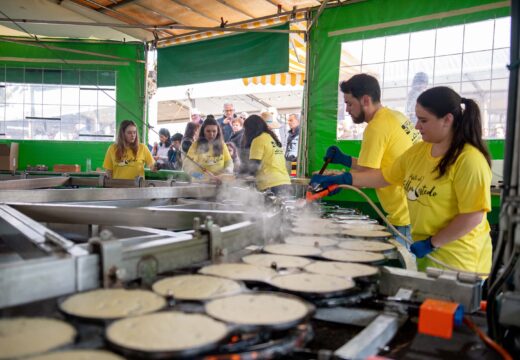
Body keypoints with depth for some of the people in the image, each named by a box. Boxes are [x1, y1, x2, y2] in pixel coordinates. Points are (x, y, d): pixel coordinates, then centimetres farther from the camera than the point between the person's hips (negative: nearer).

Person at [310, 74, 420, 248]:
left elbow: (365, 176, -16)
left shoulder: (377, 127, -18)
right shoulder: (396, 117, 10)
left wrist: (330, 180, -6)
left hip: (406, 217, -9)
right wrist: (344, 159, 14)